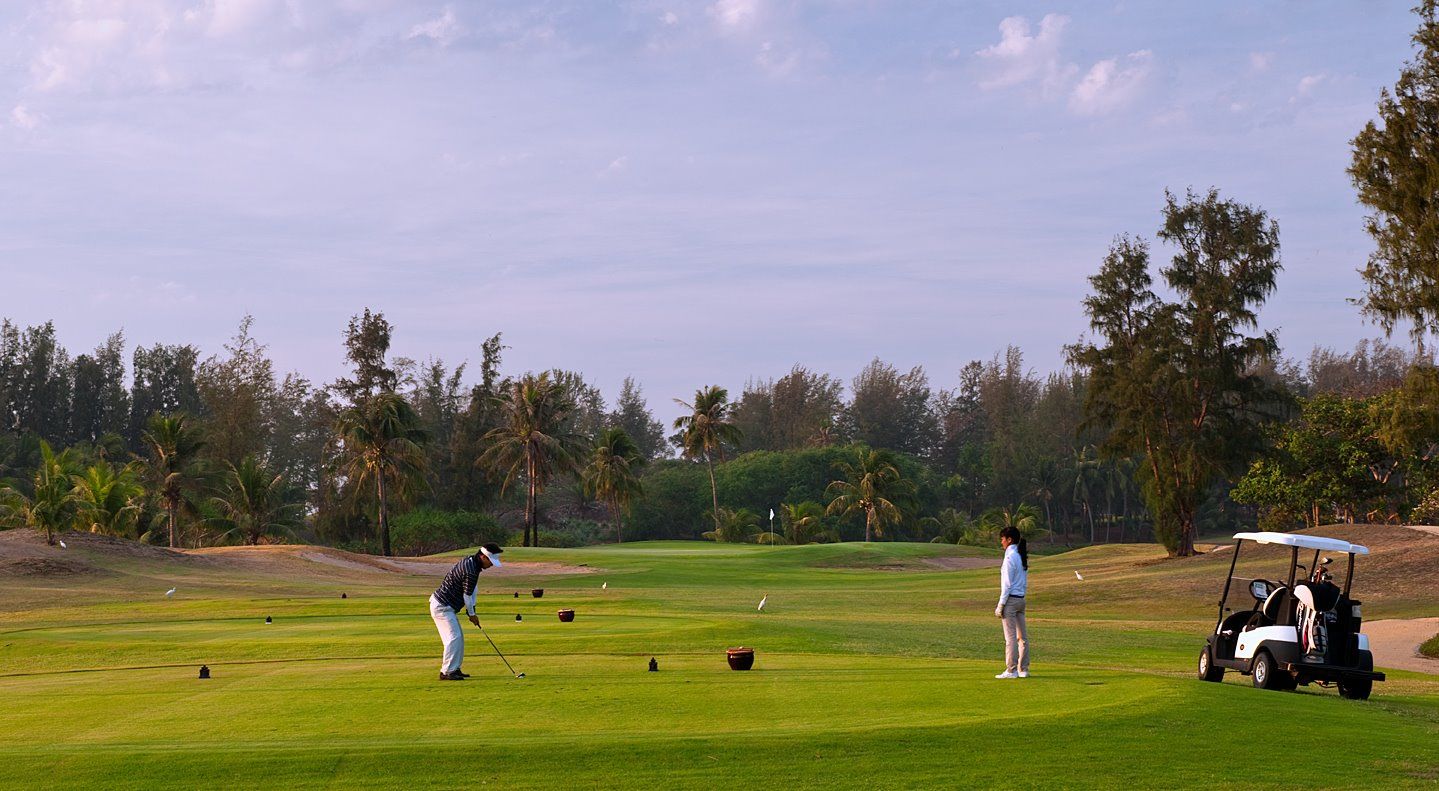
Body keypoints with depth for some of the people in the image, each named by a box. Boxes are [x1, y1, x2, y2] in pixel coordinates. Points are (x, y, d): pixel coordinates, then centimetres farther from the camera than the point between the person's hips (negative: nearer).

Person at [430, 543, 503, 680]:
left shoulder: (470, 561, 7)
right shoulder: (471, 571, -25)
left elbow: (472, 588, 12)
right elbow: (467, 595, -17)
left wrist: (471, 608, 3)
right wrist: (472, 614, -2)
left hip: (446, 606, 11)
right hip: (442, 607, -11)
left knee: (459, 638, 14)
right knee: (454, 637, -13)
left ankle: (454, 669, 19)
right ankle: (446, 672, -12)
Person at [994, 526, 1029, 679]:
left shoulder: (1010, 558, -14)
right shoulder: (1022, 557, 12)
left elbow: (1007, 584, -15)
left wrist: (1001, 605, -13)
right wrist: (1022, 595, 18)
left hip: (1011, 599, -9)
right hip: (1021, 600, 9)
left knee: (1010, 637, -6)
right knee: (1022, 636, 9)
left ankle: (1011, 670, -5)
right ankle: (1023, 669, 12)